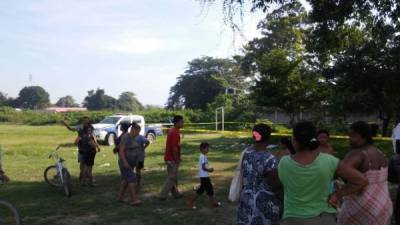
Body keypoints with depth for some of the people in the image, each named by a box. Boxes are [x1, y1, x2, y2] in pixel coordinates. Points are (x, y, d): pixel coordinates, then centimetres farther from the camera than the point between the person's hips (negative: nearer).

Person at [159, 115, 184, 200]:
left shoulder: (171, 130, 12)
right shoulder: (175, 133, -20)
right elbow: (174, 148, -24)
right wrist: (177, 160, -18)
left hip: (169, 157, 10)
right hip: (172, 159, -10)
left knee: (173, 177, 17)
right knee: (172, 178, -3)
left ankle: (175, 193, 27)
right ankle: (162, 195, 0)